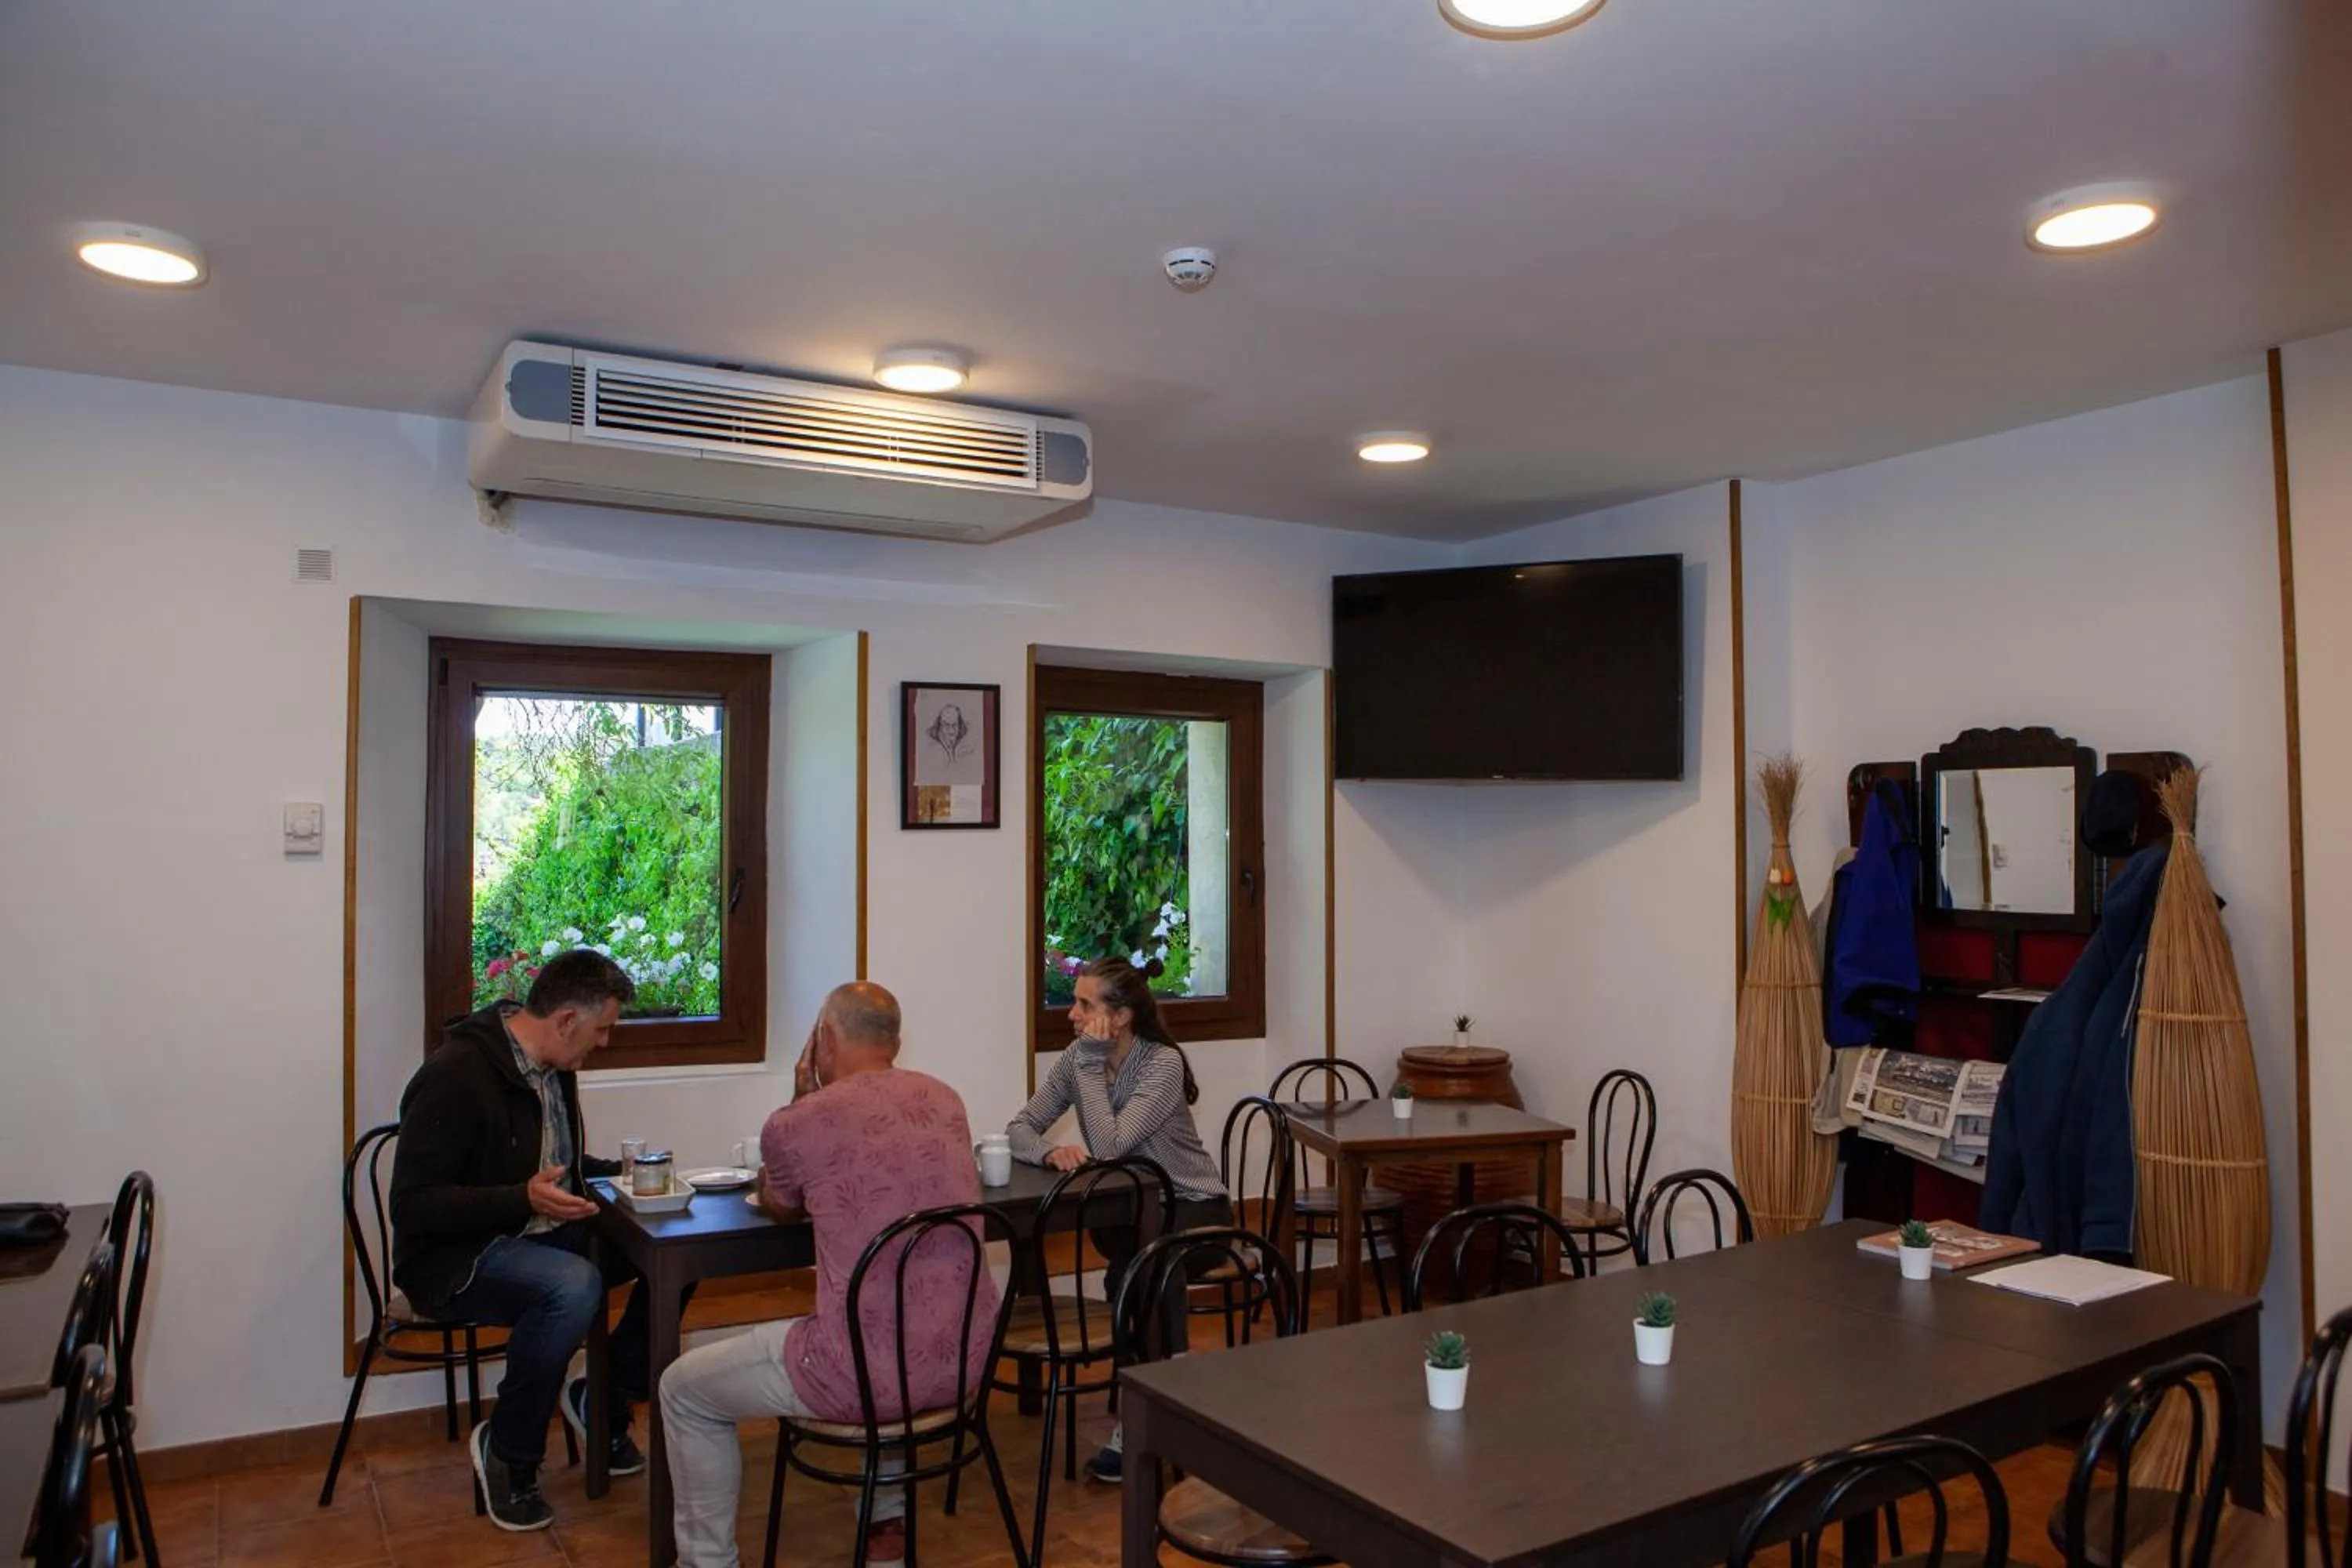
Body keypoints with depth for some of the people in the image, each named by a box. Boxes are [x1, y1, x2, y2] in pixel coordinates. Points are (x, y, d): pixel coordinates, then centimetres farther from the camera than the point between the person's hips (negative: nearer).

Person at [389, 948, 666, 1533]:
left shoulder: (553, 1068, 5)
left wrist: (620, 1171, 3)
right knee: (573, 1286, -36)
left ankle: (602, 1399, 5)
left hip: (541, 1237, 8)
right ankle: (507, 1454, -13)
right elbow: (413, 1205, -23)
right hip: (458, 1256, -8)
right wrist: (523, 1200, -34)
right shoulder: (456, 1074, -21)